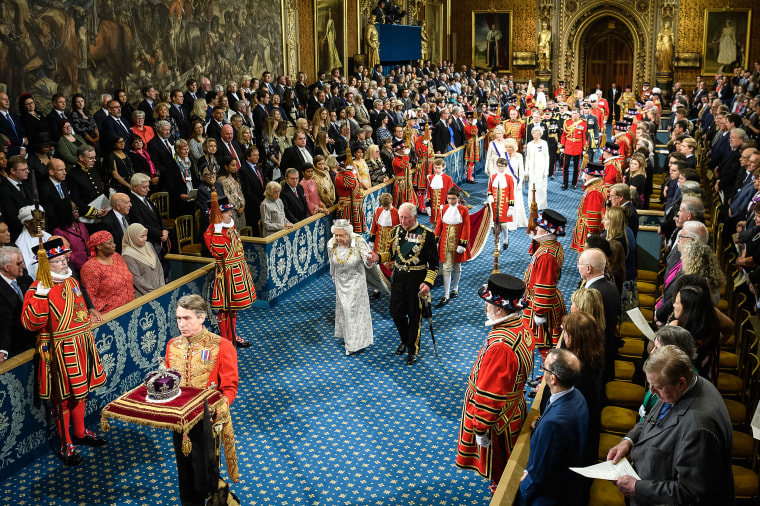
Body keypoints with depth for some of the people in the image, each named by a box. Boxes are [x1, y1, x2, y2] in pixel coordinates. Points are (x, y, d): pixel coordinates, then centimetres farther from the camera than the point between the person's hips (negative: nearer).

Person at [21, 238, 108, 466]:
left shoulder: (71, 281, 7)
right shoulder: (38, 290, -17)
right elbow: (31, 323, -26)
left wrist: (87, 333, 23)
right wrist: (42, 295, -33)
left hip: (81, 346, 7)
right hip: (59, 351, -7)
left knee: (81, 391, 20)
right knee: (63, 398, 4)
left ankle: (80, 432, 39)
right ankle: (66, 445, 19)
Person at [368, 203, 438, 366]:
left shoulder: (427, 234, -12)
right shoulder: (397, 231, 3)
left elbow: (433, 263, -10)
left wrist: (428, 282, -21)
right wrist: (379, 257, -4)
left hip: (416, 279, -5)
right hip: (398, 277, 5)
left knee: (414, 316, 6)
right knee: (396, 313, 11)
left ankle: (412, 350, 23)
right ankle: (405, 340, 38)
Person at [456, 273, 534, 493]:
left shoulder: (500, 346, -38)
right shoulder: (522, 328, -7)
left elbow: (489, 396, -30)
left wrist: (481, 429, -19)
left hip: (497, 421, -9)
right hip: (514, 408, 9)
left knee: (500, 475, 17)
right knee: (506, 468, 31)